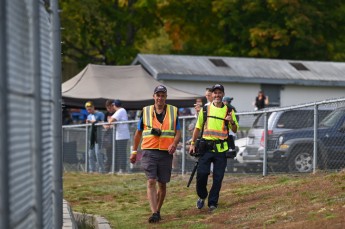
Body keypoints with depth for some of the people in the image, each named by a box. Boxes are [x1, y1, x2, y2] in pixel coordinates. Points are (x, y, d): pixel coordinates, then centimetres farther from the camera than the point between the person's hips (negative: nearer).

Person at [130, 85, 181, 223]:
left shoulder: (173, 111, 8)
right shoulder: (146, 111, 8)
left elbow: (178, 132, 6)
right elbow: (138, 132, 15)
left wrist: (174, 144, -15)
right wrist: (134, 151, 12)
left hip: (166, 153, 1)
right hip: (149, 152, -1)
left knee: (162, 184, 8)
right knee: (151, 182, -13)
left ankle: (158, 211, 24)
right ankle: (154, 213, -19)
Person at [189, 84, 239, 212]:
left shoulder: (229, 111, 7)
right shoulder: (205, 109, 8)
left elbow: (235, 130, 7)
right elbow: (198, 128, 14)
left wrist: (232, 122, -14)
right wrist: (193, 143, 9)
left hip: (221, 149, 0)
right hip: (206, 147, 0)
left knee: (218, 177, -1)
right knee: (201, 173, -7)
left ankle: (212, 203, 8)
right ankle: (202, 196, 17)